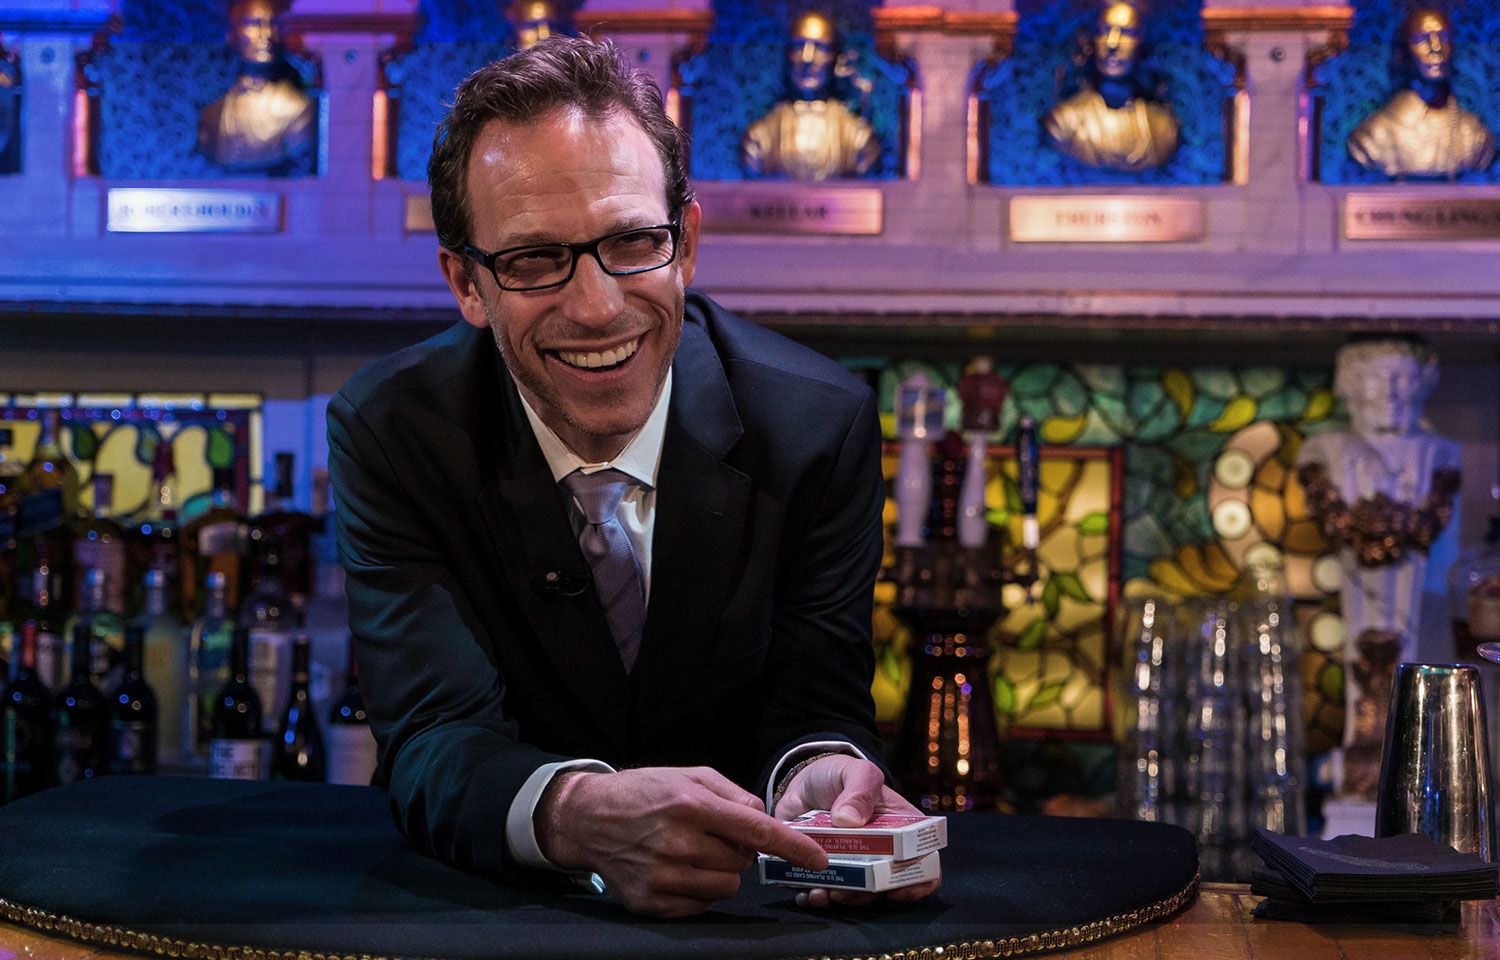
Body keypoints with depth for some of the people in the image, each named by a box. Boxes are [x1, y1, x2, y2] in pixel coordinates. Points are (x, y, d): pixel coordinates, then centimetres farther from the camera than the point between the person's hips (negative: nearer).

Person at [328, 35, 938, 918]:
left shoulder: (819, 423, -9)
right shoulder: (390, 434, -12)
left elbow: (817, 708, -10)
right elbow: (439, 745, -22)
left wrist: (822, 774, -34)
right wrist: (577, 813, -43)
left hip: (741, 905, 1)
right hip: (484, 907, 0)